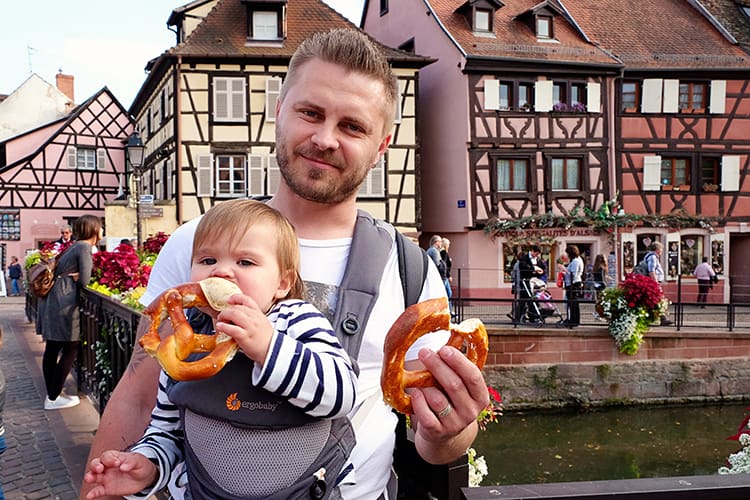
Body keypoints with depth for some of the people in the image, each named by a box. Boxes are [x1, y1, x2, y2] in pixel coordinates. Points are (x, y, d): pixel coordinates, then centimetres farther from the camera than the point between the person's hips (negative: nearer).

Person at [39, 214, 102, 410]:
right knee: (71, 348, -2)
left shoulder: (76, 246, 19)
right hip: (64, 302, -9)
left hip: (52, 300, 9)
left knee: (52, 348, 11)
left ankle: (51, 395, 18)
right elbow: (84, 280, -14)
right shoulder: (84, 248, -9)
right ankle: (53, 398, 0)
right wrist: (75, 277, 5)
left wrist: (73, 276, 4)